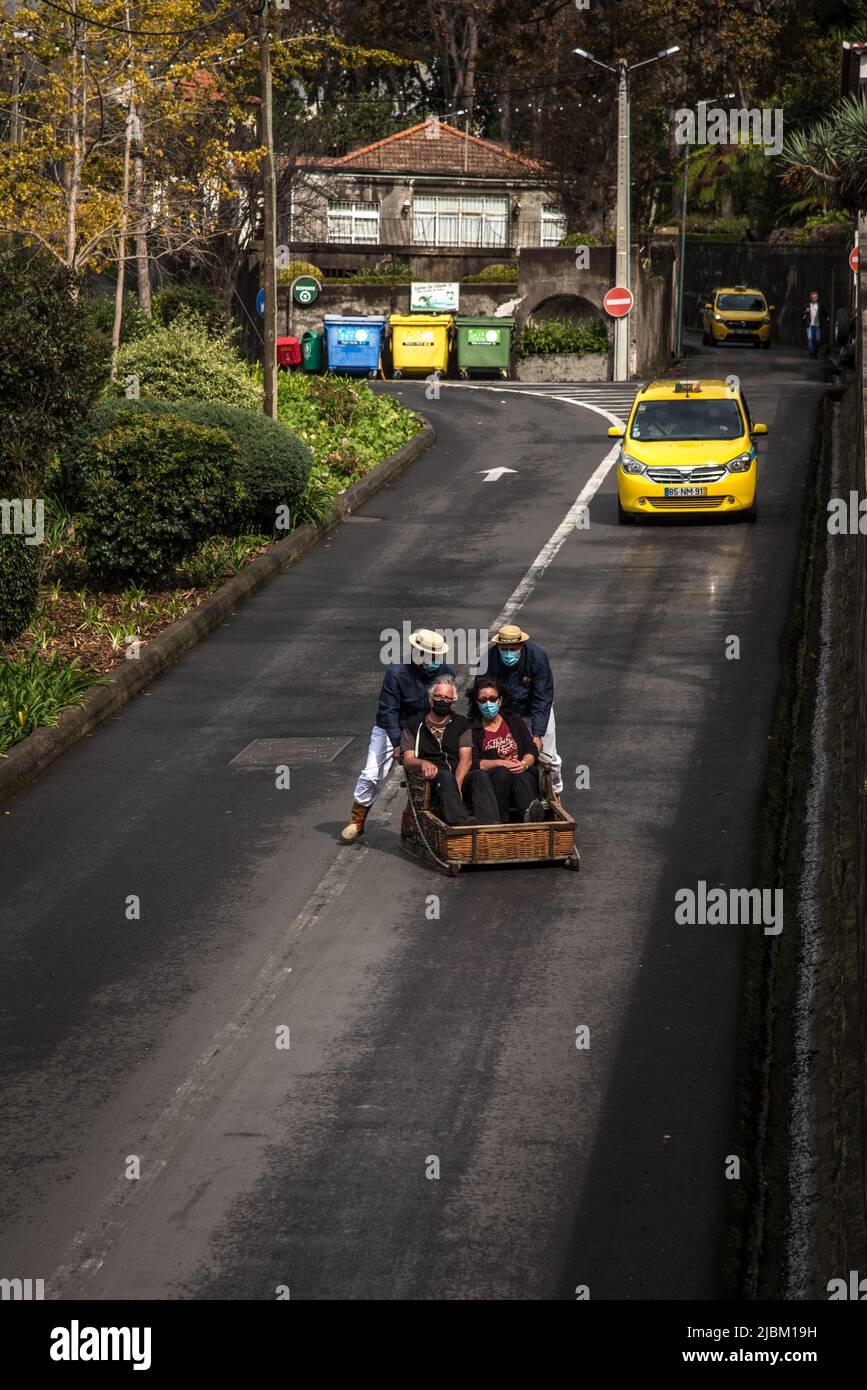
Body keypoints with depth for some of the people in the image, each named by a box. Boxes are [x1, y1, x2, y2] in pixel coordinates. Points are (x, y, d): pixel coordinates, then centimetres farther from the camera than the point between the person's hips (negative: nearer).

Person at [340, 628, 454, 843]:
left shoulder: (445, 674, -9)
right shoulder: (397, 673, -22)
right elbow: (388, 711, -20)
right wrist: (397, 743, -27)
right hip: (390, 730, -3)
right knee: (372, 775, -7)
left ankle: (409, 825, 8)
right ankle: (356, 822, 5)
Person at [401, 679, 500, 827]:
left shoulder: (462, 724, 19)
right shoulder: (414, 725, 17)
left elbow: (466, 759, 5)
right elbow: (408, 760, 7)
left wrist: (456, 784, -15)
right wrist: (423, 763, -19)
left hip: (461, 777, 2)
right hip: (432, 780, -2)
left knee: (480, 776, -31)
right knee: (445, 776, -37)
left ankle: (490, 826, -51)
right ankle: (461, 824, -57)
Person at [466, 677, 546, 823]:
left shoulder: (514, 720, 22)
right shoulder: (471, 729, 12)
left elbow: (532, 750, 12)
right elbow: (474, 763, -1)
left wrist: (524, 764, -10)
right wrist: (501, 763, -14)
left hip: (523, 773, 1)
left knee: (521, 776, -36)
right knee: (502, 773, -37)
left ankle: (530, 813, -68)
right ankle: (501, 821, -51)